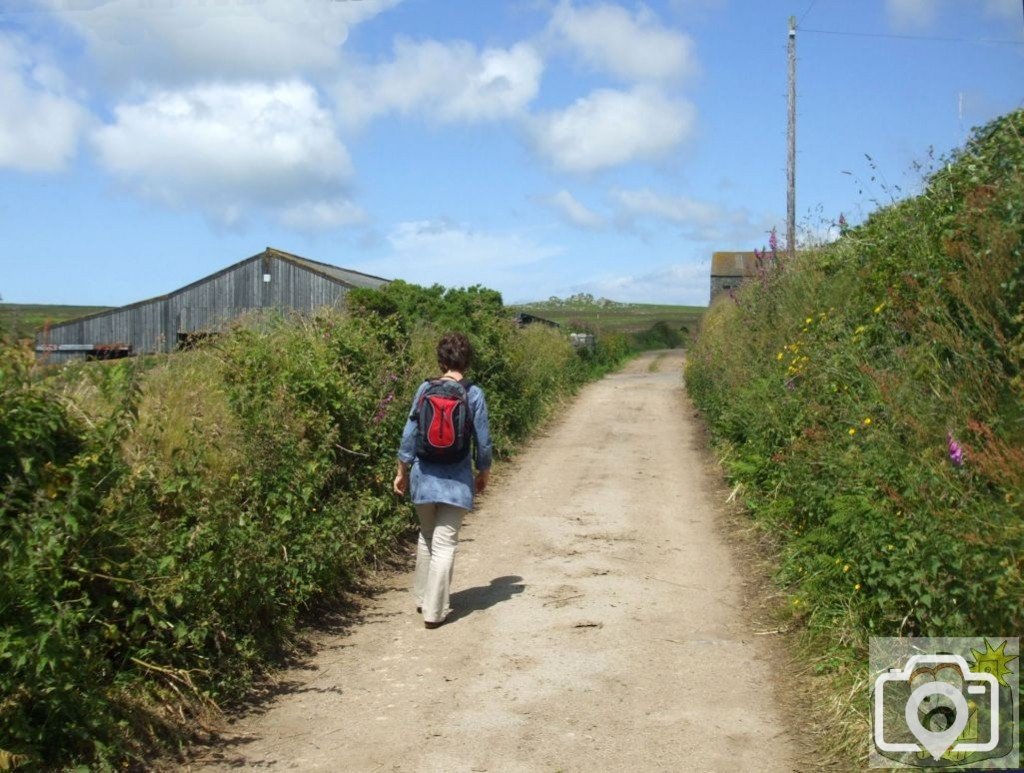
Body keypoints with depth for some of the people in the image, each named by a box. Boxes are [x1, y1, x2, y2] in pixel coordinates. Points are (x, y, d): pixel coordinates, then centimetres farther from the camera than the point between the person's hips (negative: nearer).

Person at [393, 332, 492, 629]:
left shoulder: (425, 389, -2)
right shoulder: (474, 394, -7)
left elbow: (410, 433, 0)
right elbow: (483, 441, -3)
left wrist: (402, 471, 11)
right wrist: (484, 472, 14)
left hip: (424, 476, 3)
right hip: (456, 480, -3)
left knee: (426, 536, 21)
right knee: (444, 544, 2)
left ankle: (422, 597, 32)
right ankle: (434, 611, 3)